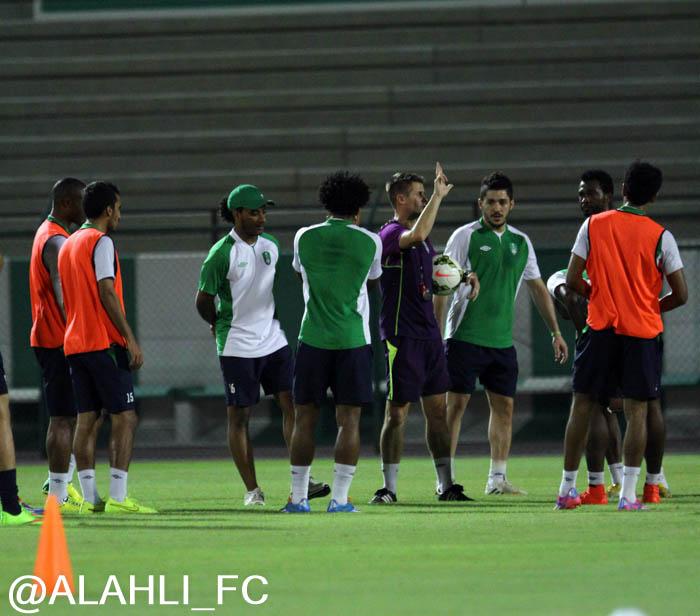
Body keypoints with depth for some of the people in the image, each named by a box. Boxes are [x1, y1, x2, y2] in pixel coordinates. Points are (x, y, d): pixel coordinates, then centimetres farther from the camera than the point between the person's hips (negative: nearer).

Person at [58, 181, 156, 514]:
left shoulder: (67, 245, 17)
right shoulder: (101, 242, -9)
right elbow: (107, 294, -16)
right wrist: (130, 339, -15)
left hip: (74, 344, 8)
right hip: (105, 343, -8)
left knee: (86, 419, 7)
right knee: (124, 418, -5)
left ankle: (89, 498, 3)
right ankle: (118, 496, -11)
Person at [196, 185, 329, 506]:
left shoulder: (270, 244, 6)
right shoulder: (221, 254, -13)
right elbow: (204, 301, -6)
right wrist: (222, 326, 7)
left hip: (274, 340, 5)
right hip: (237, 347, -5)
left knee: (291, 404, -2)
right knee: (239, 416, 1)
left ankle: (303, 480, -1)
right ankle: (252, 490, 7)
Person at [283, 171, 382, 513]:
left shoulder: (305, 237, 1)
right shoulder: (369, 242, -2)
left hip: (312, 338, 1)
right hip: (353, 340, -1)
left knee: (305, 418, 7)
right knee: (348, 419, 1)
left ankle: (298, 497, 7)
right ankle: (339, 498, -5)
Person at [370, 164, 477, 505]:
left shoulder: (424, 240, 17)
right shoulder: (390, 234, -11)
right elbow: (416, 235, -34)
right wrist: (438, 196, -28)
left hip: (429, 334, 8)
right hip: (402, 336, -8)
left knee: (437, 410, 8)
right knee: (397, 413, -3)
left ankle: (446, 484, 11)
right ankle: (389, 487, 3)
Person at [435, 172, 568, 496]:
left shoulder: (521, 242, 11)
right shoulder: (465, 237, -5)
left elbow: (537, 288, 18)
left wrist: (555, 332, 15)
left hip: (502, 341, 5)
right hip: (465, 336, -5)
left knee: (504, 406, 4)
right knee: (456, 404, -5)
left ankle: (497, 478, 10)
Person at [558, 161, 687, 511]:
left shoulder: (593, 226, -1)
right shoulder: (660, 237, -5)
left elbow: (573, 281, -3)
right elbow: (680, 295, -5)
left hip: (600, 328, 1)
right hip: (643, 332, -1)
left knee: (582, 406, 10)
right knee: (637, 411, 1)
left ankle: (567, 490, 12)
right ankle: (628, 495, -8)